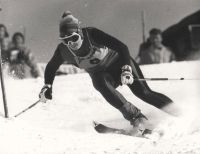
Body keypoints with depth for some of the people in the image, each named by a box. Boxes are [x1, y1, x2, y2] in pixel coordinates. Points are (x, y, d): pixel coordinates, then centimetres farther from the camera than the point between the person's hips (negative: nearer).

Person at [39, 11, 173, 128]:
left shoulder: (92, 34, -27)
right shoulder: (63, 50, -17)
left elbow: (121, 47, -27)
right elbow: (51, 67, 4)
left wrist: (126, 69, -40)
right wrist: (47, 86, -9)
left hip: (118, 62, -2)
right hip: (100, 74, 3)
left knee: (143, 92, -18)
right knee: (101, 85, -33)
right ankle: (136, 117, -32)